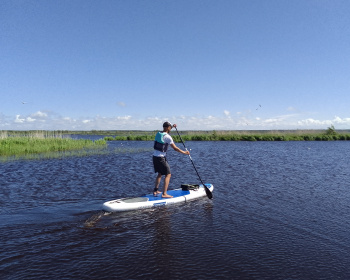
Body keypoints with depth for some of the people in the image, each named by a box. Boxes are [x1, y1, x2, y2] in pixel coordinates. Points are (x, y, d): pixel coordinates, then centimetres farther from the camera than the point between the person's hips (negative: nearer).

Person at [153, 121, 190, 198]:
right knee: (168, 174, -3)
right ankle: (164, 194, -7)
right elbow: (175, 148, -12)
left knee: (160, 174, 21)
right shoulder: (167, 137, -15)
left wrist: (172, 127, 34)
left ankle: (155, 191, 24)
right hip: (161, 158, -9)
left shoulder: (158, 133, 9)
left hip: (155, 156, 9)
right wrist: (184, 152, -1)